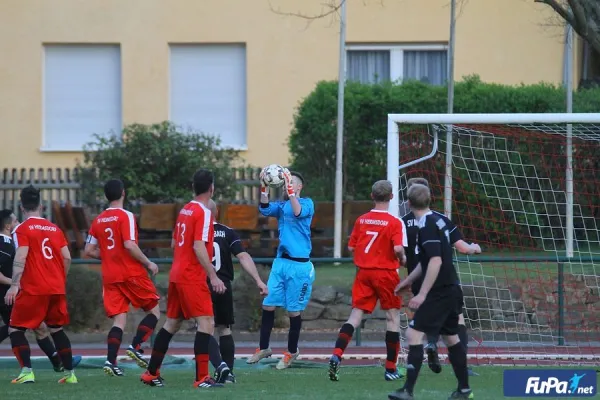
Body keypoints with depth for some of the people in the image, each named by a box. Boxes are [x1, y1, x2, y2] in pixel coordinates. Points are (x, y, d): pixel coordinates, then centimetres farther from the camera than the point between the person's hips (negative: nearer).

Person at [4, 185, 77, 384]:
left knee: (15, 329, 3)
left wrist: (14, 285, -23)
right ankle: (70, 373, 17)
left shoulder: (22, 229, -4)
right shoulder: (55, 229, 12)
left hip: (33, 289, -5)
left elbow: (21, 257, -17)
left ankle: (27, 371, -13)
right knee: (57, 329, 20)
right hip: (57, 289, 5)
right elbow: (67, 258, 9)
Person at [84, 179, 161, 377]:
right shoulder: (126, 216, -9)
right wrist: (148, 263, -9)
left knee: (119, 319, 3)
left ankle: (111, 361, -14)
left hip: (110, 277, 5)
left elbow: (89, 250, 10)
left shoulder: (98, 220, 9)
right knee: (154, 310, 10)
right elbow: (130, 245, -19)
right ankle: (135, 347, -6)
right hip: (132, 274, -5)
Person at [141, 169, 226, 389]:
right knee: (206, 323, -10)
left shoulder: (185, 210, 12)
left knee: (172, 323, 16)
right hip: (193, 278, -9)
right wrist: (213, 276, -23)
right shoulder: (203, 213, -13)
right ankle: (202, 378, -17)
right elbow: (199, 247, -21)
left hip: (177, 275, 9)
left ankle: (151, 373, 21)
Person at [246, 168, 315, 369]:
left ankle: (292, 352, 15)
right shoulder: (281, 205, 11)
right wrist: (264, 188, -21)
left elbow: (298, 212, -24)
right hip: (280, 262, 5)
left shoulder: (307, 203, -3)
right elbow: (265, 209, -8)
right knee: (268, 305, 2)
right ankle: (263, 348, 14)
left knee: (294, 311, 2)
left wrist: (289, 189, -30)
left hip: (299, 264, -5)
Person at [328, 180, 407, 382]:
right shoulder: (395, 222, -10)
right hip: (386, 273, -4)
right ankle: (391, 369, 10)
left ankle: (336, 355, -17)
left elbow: (351, 247, 7)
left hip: (363, 272, 4)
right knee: (393, 317, 9)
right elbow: (398, 248, -21)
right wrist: (402, 259, 0)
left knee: (355, 315, 3)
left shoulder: (361, 220, 4)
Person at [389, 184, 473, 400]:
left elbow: (435, 261, -26)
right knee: (451, 337, 19)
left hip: (440, 292, -10)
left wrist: (422, 294, -26)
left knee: (414, 334, -13)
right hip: (451, 289, 10)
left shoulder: (427, 226, -17)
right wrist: (409, 280, 32)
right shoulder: (438, 220, 11)